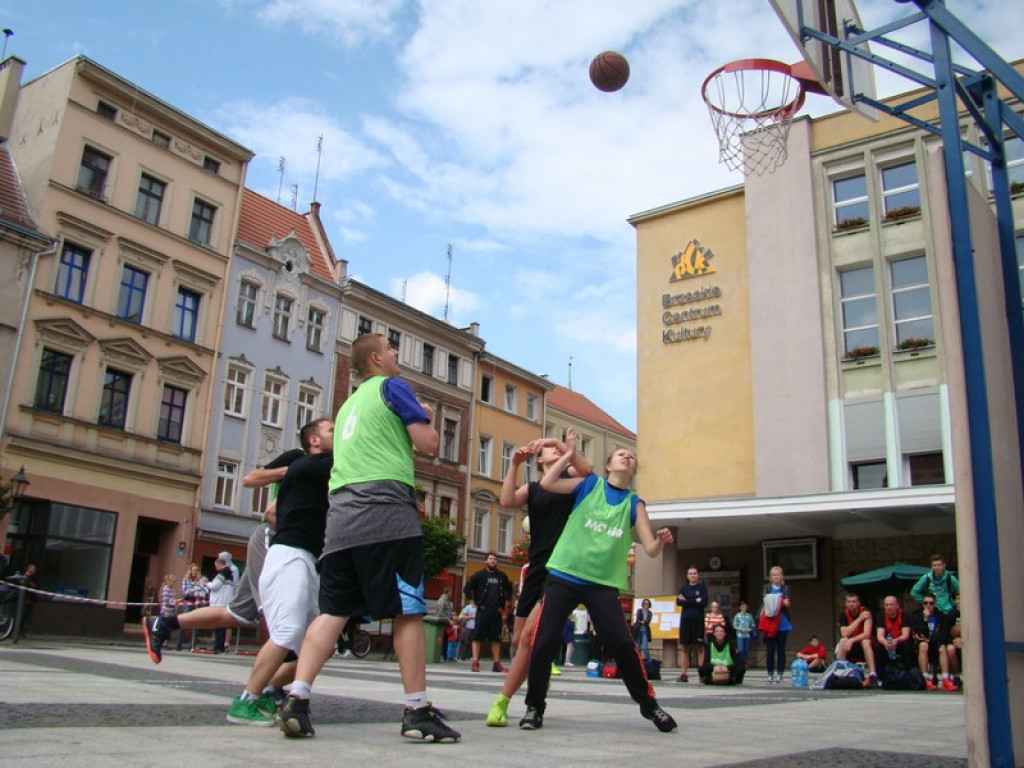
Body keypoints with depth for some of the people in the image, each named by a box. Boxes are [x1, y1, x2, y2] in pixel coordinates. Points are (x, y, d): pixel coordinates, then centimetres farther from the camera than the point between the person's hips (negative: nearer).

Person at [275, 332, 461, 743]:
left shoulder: (349, 404, 28)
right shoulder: (392, 386, 4)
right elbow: (428, 443, -2)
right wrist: (426, 418, 18)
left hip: (341, 516, 8)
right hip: (386, 512, -7)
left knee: (332, 612, 6)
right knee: (408, 611, -3)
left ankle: (296, 700, -5)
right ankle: (417, 712, 0)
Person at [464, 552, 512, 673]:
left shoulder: (502, 576, 12)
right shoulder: (479, 575, 1)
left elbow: (509, 590, 25)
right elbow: (467, 589, 1)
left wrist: (504, 604, 15)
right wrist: (475, 603, -3)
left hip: (497, 611, 4)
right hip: (483, 610, -4)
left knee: (496, 638, 5)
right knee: (478, 636, -5)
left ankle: (497, 664, 9)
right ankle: (475, 663, -4)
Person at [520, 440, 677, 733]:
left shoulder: (634, 504, 8)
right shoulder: (590, 484, 5)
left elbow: (650, 549, 1)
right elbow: (547, 483, -6)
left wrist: (661, 541, -20)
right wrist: (569, 454, -1)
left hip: (603, 583, 1)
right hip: (563, 576, 0)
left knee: (623, 644, -7)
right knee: (543, 642, -4)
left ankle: (649, 704, 15)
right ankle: (534, 707, 16)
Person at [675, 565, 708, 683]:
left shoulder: (702, 587, 3)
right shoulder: (684, 587, 11)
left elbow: (704, 603, -8)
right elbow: (678, 601, -1)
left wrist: (687, 601, -8)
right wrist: (695, 601, -12)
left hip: (698, 620, -2)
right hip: (685, 619, 2)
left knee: (700, 647, -1)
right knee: (684, 647, 2)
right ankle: (683, 674, 5)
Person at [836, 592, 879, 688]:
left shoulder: (865, 612, -16)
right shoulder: (843, 615, -8)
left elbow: (867, 634, -26)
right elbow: (844, 634, -23)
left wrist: (851, 640, -37)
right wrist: (859, 618, -24)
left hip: (865, 646, -2)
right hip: (850, 645, 2)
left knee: (865, 641, -34)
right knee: (843, 641, -28)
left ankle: (873, 676, -40)